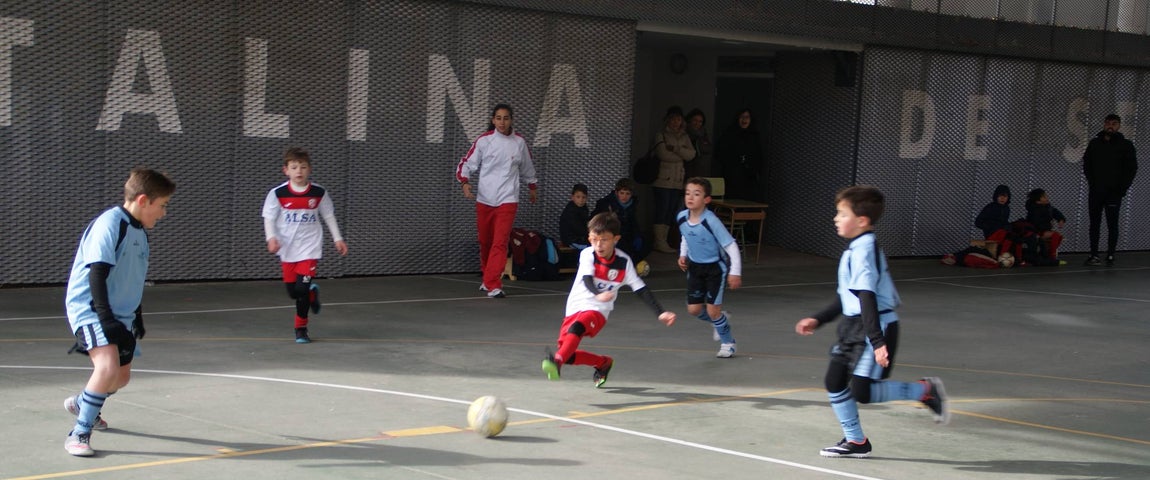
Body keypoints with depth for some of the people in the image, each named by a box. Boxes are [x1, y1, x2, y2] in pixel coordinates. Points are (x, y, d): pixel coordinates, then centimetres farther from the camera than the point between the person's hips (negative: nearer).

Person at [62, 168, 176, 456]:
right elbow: (96, 274, -25)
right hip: (90, 309, -9)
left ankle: (80, 403, 51)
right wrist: (106, 318, -29)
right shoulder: (110, 224, -19)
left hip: (120, 314, 9)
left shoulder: (140, 232, 9)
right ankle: (79, 434, -16)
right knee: (108, 366, -28)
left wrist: (137, 319, 25)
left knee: (122, 376, 20)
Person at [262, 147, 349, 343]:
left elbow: (329, 216, 9)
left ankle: (301, 329, 5)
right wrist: (271, 237, -20)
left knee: (302, 288, -13)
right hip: (287, 249, 1)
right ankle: (312, 293, 43)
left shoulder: (319, 193, -4)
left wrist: (337, 238, 7)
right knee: (292, 291, 7)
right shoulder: (277, 194, -9)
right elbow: (269, 219, -4)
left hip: (310, 248, -1)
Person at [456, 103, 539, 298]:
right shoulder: (484, 141, -1)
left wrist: (532, 187, 30)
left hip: (508, 199, -1)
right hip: (484, 199, 1)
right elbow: (466, 163, 2)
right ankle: (487, 279, 31)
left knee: (500, 242, -13)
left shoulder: (519, 142, 4)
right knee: (485, 242, 10)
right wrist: (465, 183, -14)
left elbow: (527, 167, 20)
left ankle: (493, 285, -17)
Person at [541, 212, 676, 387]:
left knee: (577, 327, -35)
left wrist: (660, 313, -7)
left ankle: (557, 362, -53)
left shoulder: (623, 262, -3)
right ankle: (603, 363, 19)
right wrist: (597, 294, -46)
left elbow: (641, 289, 1)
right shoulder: (587, 254, -7)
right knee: (567, 353, -6)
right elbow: (587, 279, -23)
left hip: (598, 310, -2)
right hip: (575, 307, 3)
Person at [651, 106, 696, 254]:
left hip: (677, 181, 5)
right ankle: (659, 242, -5)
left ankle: (662, 241, 9)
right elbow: (664, 154, -13)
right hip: (663, 179, -5)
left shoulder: (685, 137, 16)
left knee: (671, 211, 4)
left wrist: (675, 149, -12)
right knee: (662, 209, -8)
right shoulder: (661, 135, 1)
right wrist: (681, 156, -1)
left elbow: (691, 154, 1)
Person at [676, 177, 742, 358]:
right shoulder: (682, 218, -9)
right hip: (695, 267, 6)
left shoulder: (711, 221, -27)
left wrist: (735, 272, -25)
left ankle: (728, 343, 18)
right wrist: (683, 255, -1)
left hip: (715, 268, -6)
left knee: (713, 310, -7)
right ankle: (720, 321, 35)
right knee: (693, 309, 3)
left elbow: (731, 246, -23)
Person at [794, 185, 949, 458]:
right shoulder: (859, 249, 13)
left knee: (862, 391, -11)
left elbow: (868, 298, -25)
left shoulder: (863, 251, -18)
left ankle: (926, 391, 4)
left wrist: (877, 342, -29)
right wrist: (818, 320, 25)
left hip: (877, 327, -10)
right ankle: (855, 441, 18)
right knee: (834, 382, 8)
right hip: (854, 325, 10)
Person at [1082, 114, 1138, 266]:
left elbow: (1131, 168, 0)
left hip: (1114, 192, -3)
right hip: (1096, 191, 3)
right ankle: (1094, 255, 8)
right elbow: (1087, 164, 13)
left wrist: (1122, 188, -6)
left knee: (1112, 225, -1)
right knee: (1094, 224, 4)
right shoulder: (1094, 143, 7)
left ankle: (1110, 256, 4)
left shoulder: (1126, 145, 0)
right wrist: (1091, 183, 2)